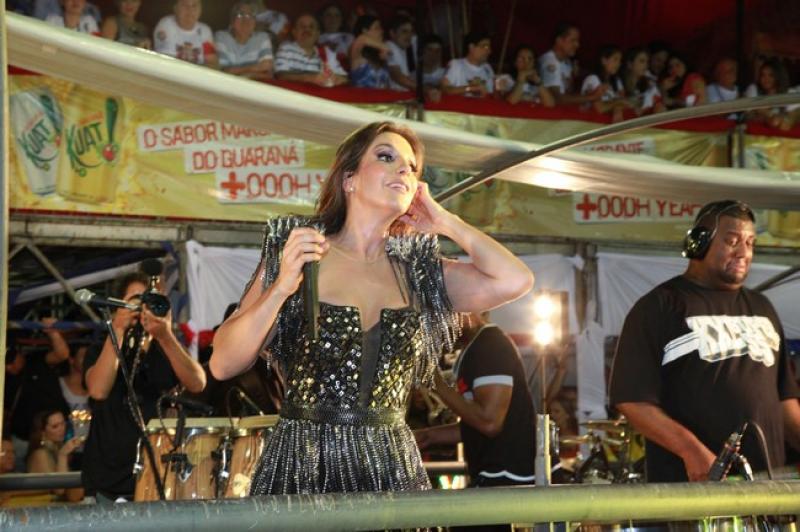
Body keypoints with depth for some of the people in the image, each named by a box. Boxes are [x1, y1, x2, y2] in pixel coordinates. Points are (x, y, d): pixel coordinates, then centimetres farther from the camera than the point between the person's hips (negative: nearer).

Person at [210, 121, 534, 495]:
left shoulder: (417, 272, 9)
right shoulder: (293, 253, 1)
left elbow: (515, 281, -6)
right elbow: (223, 364, -5)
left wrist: (445, 222, 3)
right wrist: (282, 287, -18)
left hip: (393, 470, 2)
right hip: (301, 468, -2)